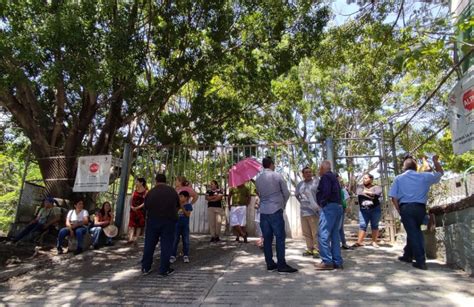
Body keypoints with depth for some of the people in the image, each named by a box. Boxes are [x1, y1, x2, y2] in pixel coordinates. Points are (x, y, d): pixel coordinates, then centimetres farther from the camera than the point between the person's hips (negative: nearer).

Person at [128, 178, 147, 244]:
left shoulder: (146, 192, -5)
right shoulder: (135, 191, 11)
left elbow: (145, 202, -12)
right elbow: (131, 199, 10)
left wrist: (138, 207, -20)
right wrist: (131, 206, -7)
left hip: (141, 210, -4)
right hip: (133, 210, 4)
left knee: (139, 225, 2)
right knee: (132, 224, -5)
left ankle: (135, 239, 8)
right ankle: (130, 238, -11)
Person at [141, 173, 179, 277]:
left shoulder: (151, 192, 0)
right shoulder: (172, 191, 1)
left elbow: (146, 208, 6)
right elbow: (178, 206, 8)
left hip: (153, 220, 1)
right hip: (169, 221, -1)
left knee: (149, 244, 12)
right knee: (166, 245, 3)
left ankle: (145, 268, 20)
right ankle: (164, 270, 6)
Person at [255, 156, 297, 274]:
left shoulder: (258, 179, 8)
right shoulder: (277, 176, -6)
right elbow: (286, 193, -2)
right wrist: (283, 205, 15)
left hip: (263, 211, 5)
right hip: (275, 210, -5)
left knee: (267, 238, 8)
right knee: (280, 237, -1)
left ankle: (270, 264, 13)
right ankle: (281, 265, -1)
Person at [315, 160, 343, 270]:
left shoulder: (325, 177, -6)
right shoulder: (334, 177, 21)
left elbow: (326, 192, -21)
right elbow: (338, 192, 18)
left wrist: (322, 203, -8)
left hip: (329, 207, -10)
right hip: (338, 207, 10)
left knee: (324, 235, -7)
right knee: (335, 235, 10)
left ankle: (327, 261, -6)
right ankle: (337, 262, 12)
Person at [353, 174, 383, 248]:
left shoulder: (376, 187, 4)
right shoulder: (360, 187, 11)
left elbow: (377, 194, -16)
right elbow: (360, 193, -10)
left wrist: (366, 192, -9)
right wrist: (371, 196, -12)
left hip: (375, 209, -1)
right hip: (363, 210, 2)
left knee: (374, 225, 3)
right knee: (362, 225, -4)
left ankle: (374, 242, 10)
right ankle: (359, 242, -8)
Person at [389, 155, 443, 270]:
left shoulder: (398, 178, 5)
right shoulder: (424, 177, 7)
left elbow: (393, 197, -1)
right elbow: (440, 172, 25)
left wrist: (399, 210, 6)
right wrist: (435, 160, 33)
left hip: (406, 207, -2)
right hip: (420, 208, 3)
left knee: (412, 233, -1)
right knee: (415, 231, 17)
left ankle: (421, 261, -3)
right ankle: (408, 255, 27)